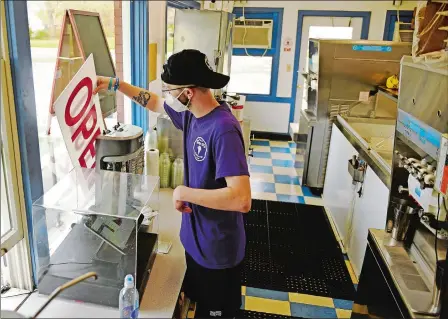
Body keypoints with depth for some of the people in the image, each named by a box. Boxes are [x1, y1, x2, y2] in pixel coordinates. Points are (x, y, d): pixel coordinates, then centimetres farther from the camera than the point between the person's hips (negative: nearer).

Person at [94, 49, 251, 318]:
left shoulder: (223, 130, -30)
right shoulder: (191, 113, -3)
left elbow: (242, 200, -38)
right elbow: (154, 103, 19)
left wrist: (184, 193, -28)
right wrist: (116, 84, 12)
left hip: (218, 250, -8)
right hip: (195, 239, 8)